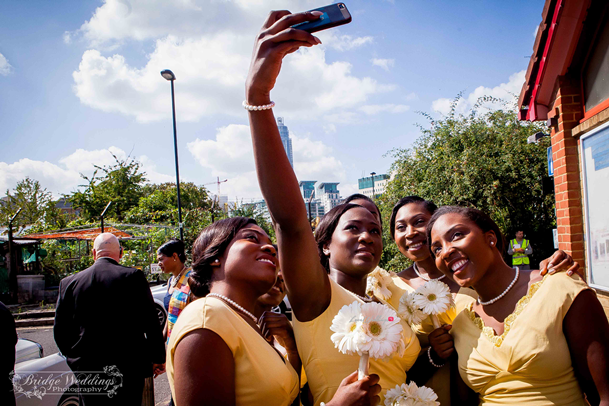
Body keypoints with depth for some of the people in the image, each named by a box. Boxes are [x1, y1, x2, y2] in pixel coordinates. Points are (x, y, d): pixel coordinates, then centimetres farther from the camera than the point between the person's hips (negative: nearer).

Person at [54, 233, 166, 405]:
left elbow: (60, 332, 6)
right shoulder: (133, 277, -10)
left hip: (86, 373, 3)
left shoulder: (68, 283, 0)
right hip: (127, 371, -3)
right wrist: (157, 358, 4)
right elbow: (151, 323, -8)